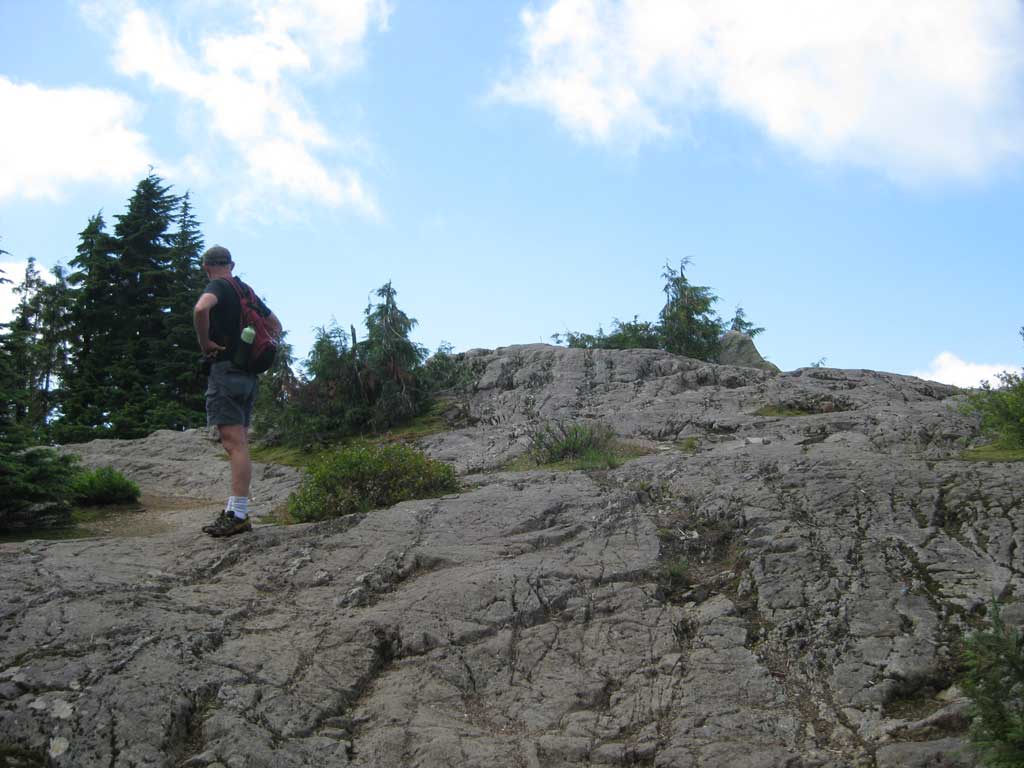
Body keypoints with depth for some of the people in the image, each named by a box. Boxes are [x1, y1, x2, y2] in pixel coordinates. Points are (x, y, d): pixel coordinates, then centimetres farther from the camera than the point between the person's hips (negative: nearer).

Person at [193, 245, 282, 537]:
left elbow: (201, 308, -29)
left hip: (225, 370, -8)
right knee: (239, 445, 11)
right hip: (249, 375, 8)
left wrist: (204, 341, -15)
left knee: (235, 444, -13)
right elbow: (275, 325, 28)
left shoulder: (217, 287, -5)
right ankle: (234, 511, 15)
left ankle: (238, 514, -16)